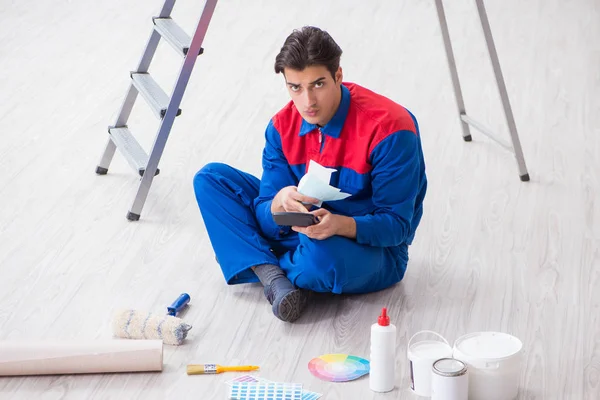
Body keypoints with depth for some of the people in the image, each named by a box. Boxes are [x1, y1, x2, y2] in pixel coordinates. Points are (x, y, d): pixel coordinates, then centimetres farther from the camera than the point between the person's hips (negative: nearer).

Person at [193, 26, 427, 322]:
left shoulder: (389, 128, -24)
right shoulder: (283, 126, -8)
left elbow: (397, 225, -20)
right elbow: (266, 221, -10)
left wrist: (341, 225, -40)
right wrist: (280, 204, -35)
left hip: (370, 249, -5)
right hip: (301, 229, 6)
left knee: (322, 256, -42)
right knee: (211, 179, -5)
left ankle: (249, 262, -7)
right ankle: (273, 277, -21)